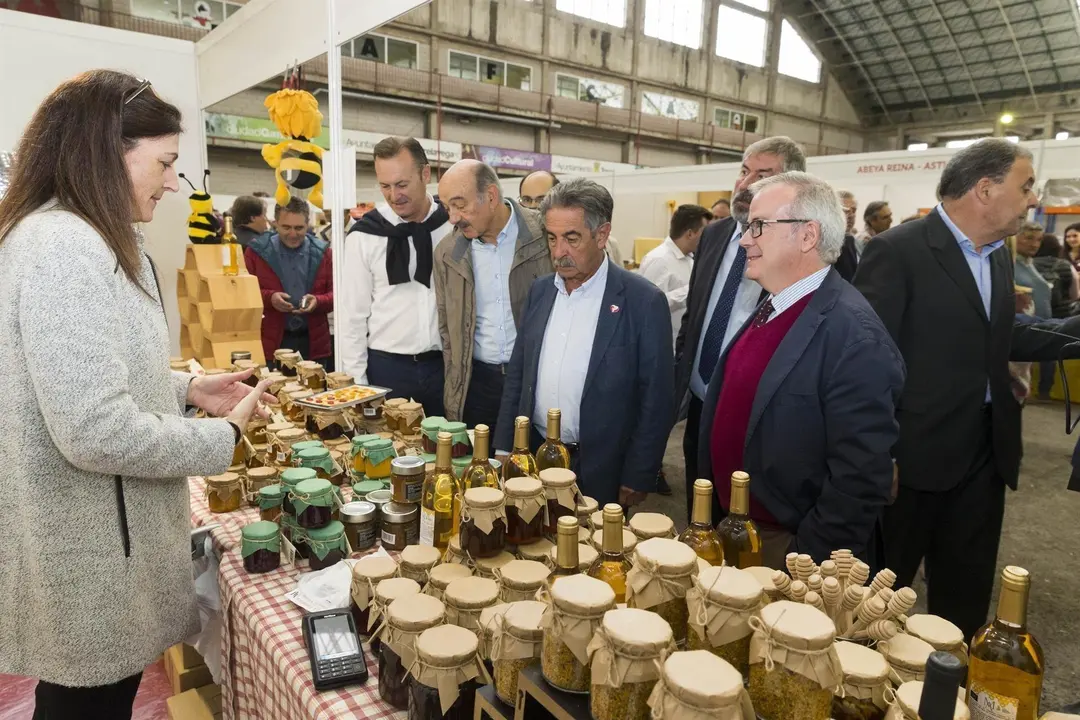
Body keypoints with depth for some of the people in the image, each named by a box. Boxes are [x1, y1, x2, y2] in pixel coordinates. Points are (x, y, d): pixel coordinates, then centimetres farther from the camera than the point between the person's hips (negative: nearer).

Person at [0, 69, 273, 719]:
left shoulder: (83, 240, 12)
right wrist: (224, 437, -15)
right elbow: (97, 433, -29)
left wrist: (187, 389, 6)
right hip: (87, 554, -10)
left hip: (92, 539, 10)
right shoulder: (64, 246, -23)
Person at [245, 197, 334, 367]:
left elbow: (336, 293, 5)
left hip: (313, 343, 2)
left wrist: (318, 301, -16)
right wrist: (269, 298, -17)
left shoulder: (322, 252, 5)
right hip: (271, 343, -1)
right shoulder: (257, 251, 1)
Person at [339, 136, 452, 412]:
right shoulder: (364, 236, -3)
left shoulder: (455, 228, -1)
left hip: (447, 366, 1)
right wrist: (356, 383, -3)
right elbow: (353, 316, -1)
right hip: (386, 368, -1)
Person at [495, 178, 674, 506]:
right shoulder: (539, 291, 4)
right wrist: (504, 449, 7)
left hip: (602, 472, -4)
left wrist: (637, 479, -9)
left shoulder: (644, 301, -12)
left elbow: (656, 400, -10)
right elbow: (517, 374, 9)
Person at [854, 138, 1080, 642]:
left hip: (985, 452, 8)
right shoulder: (898, 251, -16)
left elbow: (998, 338, 18)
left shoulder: (998, 256, 10)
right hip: (916, 453, -7)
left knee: (967, 593, 19)